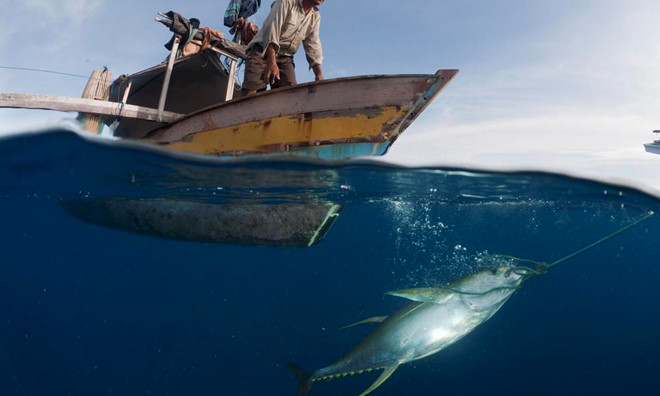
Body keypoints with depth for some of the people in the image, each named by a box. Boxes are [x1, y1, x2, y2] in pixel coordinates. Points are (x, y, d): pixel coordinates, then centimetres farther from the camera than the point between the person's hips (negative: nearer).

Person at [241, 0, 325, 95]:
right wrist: (271, 62, -35)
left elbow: (313, 47, 3)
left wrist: (319, 75, -12)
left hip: (285, 57, 5)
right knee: (250, 92, -20)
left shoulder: (315, 16, 8)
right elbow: (271, 29, -22)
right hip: (262, 50, -5)